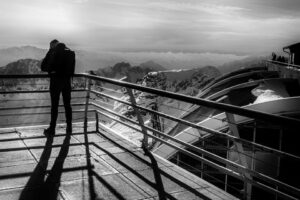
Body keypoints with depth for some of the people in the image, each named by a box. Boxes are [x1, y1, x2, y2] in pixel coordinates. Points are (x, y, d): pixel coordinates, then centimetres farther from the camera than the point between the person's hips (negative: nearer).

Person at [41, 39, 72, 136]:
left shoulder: (52, 51, -3)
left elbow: (43, 67, -1)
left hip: (56, 80, -4)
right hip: (67, 80, 4)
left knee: (54, 105, 1)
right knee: (67, 104, 12)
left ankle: (52, 129, 7)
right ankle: (69, 128, 17)